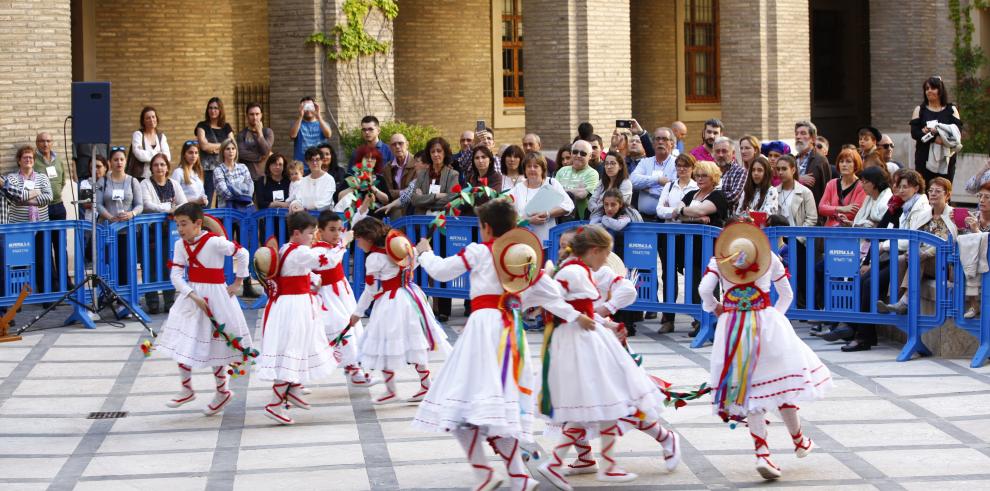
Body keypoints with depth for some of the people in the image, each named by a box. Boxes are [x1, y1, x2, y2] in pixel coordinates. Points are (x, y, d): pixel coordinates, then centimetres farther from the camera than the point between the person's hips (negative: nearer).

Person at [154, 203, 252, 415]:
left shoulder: (214, 242, -19)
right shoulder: (180, 245, -2)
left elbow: (242, 253, -9)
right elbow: (176, 274, -7)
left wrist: (238, 282, -3)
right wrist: (193, 296, -20)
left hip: (214, 296, -5)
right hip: (190, 296, 5)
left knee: (214, 347, 5)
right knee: (182, 346, 5)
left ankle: (223, 392, 22)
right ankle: (186, 389, 20)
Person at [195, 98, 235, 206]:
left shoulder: (227, 128, 14)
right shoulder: (202, 126, 5)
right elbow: (204, 146, -8)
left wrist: (215, 148, -6)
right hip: (208, 169, -3)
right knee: (205, 202, -10)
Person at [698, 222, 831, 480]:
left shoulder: (718, 260, 0)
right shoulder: (771, 258, 3)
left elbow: (704, 289, -14)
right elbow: (787, 294, 8)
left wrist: (714, 308, 5)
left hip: (732, 325, 1)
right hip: (766, 322, 0)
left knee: (750, 388, 5)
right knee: (780, 380, 14)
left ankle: (762, 453, -4)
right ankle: (799, 441, 28)